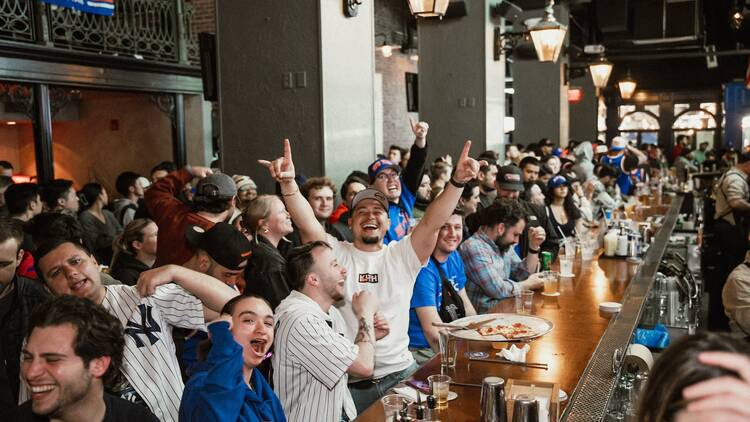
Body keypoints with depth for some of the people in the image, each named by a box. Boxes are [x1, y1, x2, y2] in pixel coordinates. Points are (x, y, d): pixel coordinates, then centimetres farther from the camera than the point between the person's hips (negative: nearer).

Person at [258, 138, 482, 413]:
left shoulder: (402, 255, 4)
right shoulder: (336, 254, 0)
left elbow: (432, 222, -10)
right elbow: (308, 224, -16)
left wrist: (457, 182, -25)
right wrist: (288, 182, -33)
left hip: (400, 371, 2)